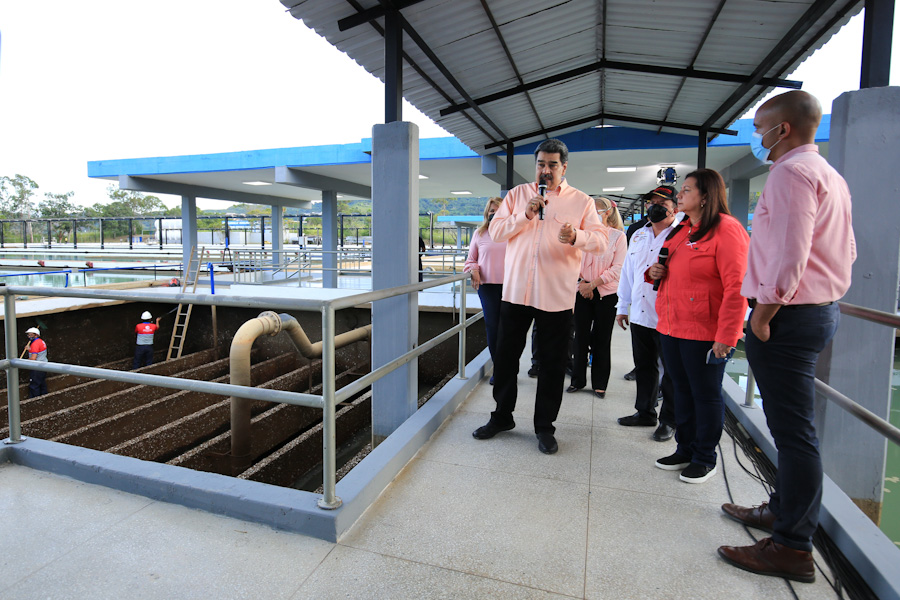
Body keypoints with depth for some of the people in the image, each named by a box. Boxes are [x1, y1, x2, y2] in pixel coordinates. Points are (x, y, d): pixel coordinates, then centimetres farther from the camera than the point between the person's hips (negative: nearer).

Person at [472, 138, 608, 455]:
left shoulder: (581, 201, 5)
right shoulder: (517, 194, 11)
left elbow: (600, 239, -3)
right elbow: (495, 231, 4)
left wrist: (576, 237, -25)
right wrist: (525, 216, -11)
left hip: (556, 296, -1)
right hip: (515, 290, 2)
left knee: (552, 365, 6)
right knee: (505, 357, 9)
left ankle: (545, 426, 23)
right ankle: (502, 417, 29)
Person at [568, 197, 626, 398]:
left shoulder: (618, 236, -1)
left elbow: (618, 268, -7)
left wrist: (593, 283, -13)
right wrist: (581, 282, -8)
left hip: (606, 293, -2)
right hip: (582, 292, 3)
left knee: (601, 339, 5)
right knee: (581, 337, 5)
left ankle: (599, 384, 17)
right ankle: (578, 380, 18)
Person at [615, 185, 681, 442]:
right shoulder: (638, 236, 15)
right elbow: (627, 272, 17)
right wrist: (622, 306, 17)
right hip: (639, 314, 6)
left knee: (671, 371, 5)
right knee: (644, 367, 16)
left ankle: (669, 420, 18)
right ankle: (645, 412, 30)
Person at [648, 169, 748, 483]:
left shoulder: (726, 229, -12)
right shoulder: (681, 230, 14)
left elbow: (736, 288, -18)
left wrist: (726, 337, -22)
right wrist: (656, 271, 4)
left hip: (704, 333, -8)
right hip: (671, 327, 8)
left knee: (706, 395, 6)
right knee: (682, 391, 16)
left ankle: (705, 459, 22)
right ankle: (685, 450, 31)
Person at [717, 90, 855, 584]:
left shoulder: (791, 172, -13)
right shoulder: (830, 175, 20)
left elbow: (790, 252, -23)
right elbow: (846, 251, 22)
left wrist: (764, 312, -17)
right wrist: (829, 296, 22)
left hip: (788, 317, -11)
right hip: (820, 308, 11)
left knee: (793, 431, -5)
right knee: (791, 426, 18)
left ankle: (793, 548, 5)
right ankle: (783, 509, 32)